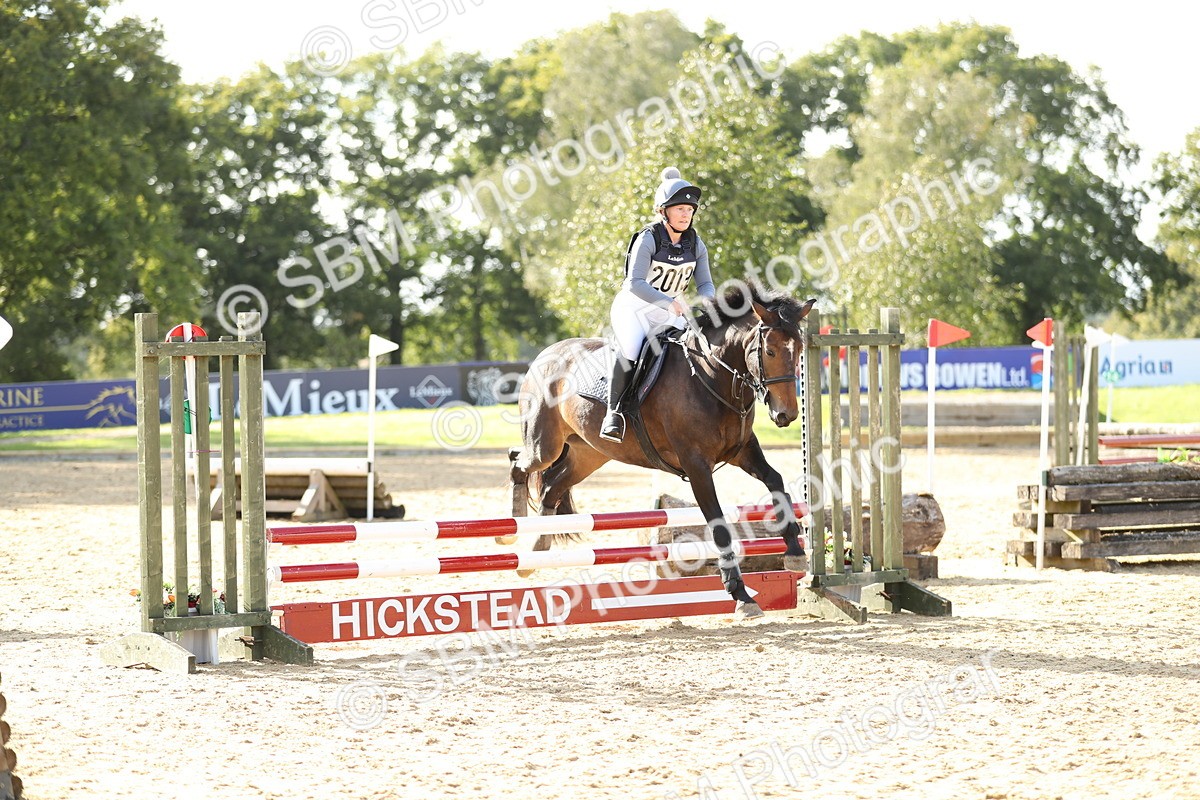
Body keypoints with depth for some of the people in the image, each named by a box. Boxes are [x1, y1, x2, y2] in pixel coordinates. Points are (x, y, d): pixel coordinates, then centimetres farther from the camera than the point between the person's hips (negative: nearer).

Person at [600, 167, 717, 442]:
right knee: (630, 351, -32)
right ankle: (614, 412, -25)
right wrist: (669, 302, -41)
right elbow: (635, 283, -27)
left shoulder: (695, 244, 0)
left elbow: (705, 284, 2)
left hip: (668, 315, 6)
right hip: (633, 307, -6)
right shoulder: (647, 239, -17)